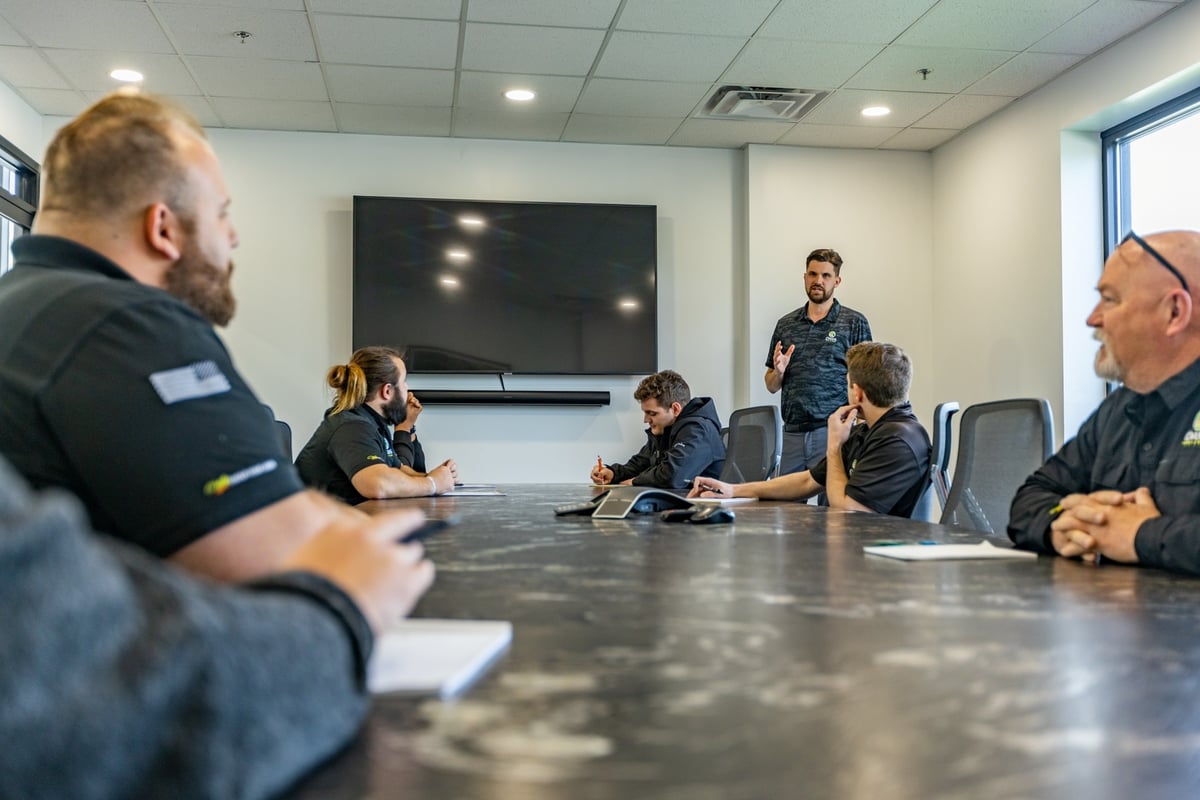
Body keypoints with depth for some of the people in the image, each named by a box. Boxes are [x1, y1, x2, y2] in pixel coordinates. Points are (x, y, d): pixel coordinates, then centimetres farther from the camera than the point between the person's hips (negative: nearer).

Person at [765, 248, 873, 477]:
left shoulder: (854, 323, 2)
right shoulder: (785, 324, 13)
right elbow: (771, 386, 17)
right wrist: (779, 371, -5)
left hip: (832, 432, -3)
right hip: (792, 433, 3)